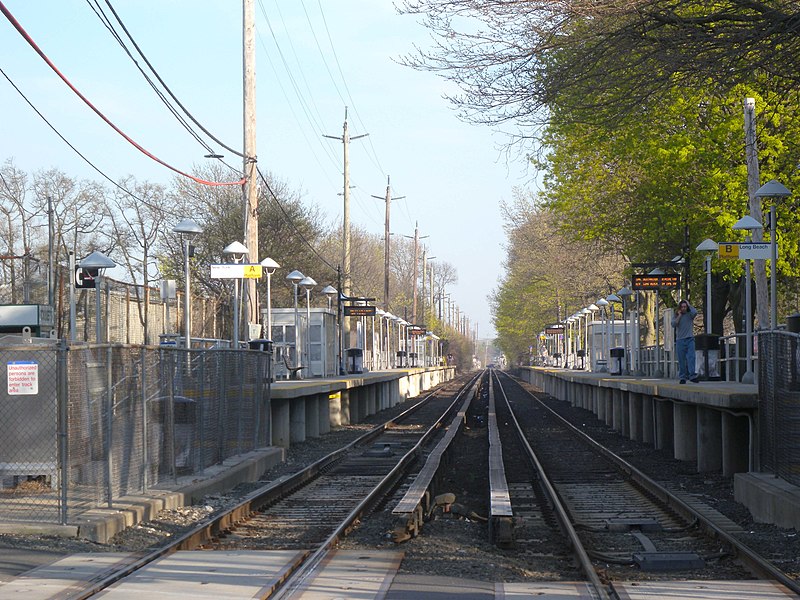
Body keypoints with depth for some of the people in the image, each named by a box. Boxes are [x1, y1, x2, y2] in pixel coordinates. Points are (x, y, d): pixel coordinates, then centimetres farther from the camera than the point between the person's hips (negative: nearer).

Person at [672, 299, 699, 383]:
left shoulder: (689, 315, 8)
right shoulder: (676, 316, 11)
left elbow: (695, 312, -14)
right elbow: (674, 324, -6)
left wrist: (689, 305, 0)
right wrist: (679, 315, -3)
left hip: (690, 339, -1)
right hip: (680, 340, 1)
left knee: (691, 357, -14)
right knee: (681, 360, 1)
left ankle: (692, 375, -21)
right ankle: (682, 377, 6)